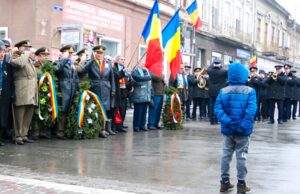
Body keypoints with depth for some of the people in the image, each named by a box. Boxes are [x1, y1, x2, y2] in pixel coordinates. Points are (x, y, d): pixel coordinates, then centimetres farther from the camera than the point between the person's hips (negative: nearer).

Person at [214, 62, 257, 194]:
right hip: (243, 130, -3)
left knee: (226, 155, 13)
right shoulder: (250, 91, -8)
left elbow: (217, 109, -11)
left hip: (228, 129, 3)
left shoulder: (223, 91, 0)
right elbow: (251, 110, -20)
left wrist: (227, 121, -17)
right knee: (241, 156, 5)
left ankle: (225, 182, 19)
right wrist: (243, 125, -20)